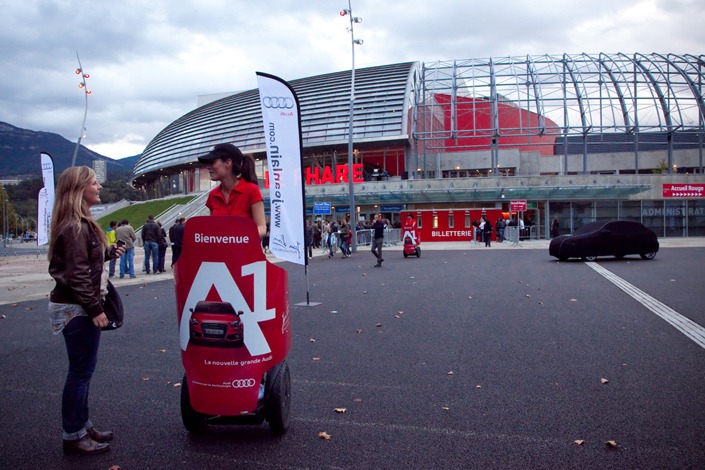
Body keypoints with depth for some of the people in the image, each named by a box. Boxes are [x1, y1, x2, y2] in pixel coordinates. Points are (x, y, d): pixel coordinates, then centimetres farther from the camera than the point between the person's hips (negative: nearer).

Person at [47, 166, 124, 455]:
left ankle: (82, 426, 27)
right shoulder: (75, 227, -19)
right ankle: (73, 436, 11)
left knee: (82, 370, 16)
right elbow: (76, 274, -22)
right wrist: (95, 309, -20)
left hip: (78, 307, 10)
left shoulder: (81, 224, 13)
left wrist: (108, 253, 9)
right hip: (77, 309, -10)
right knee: (81, 371, -1)